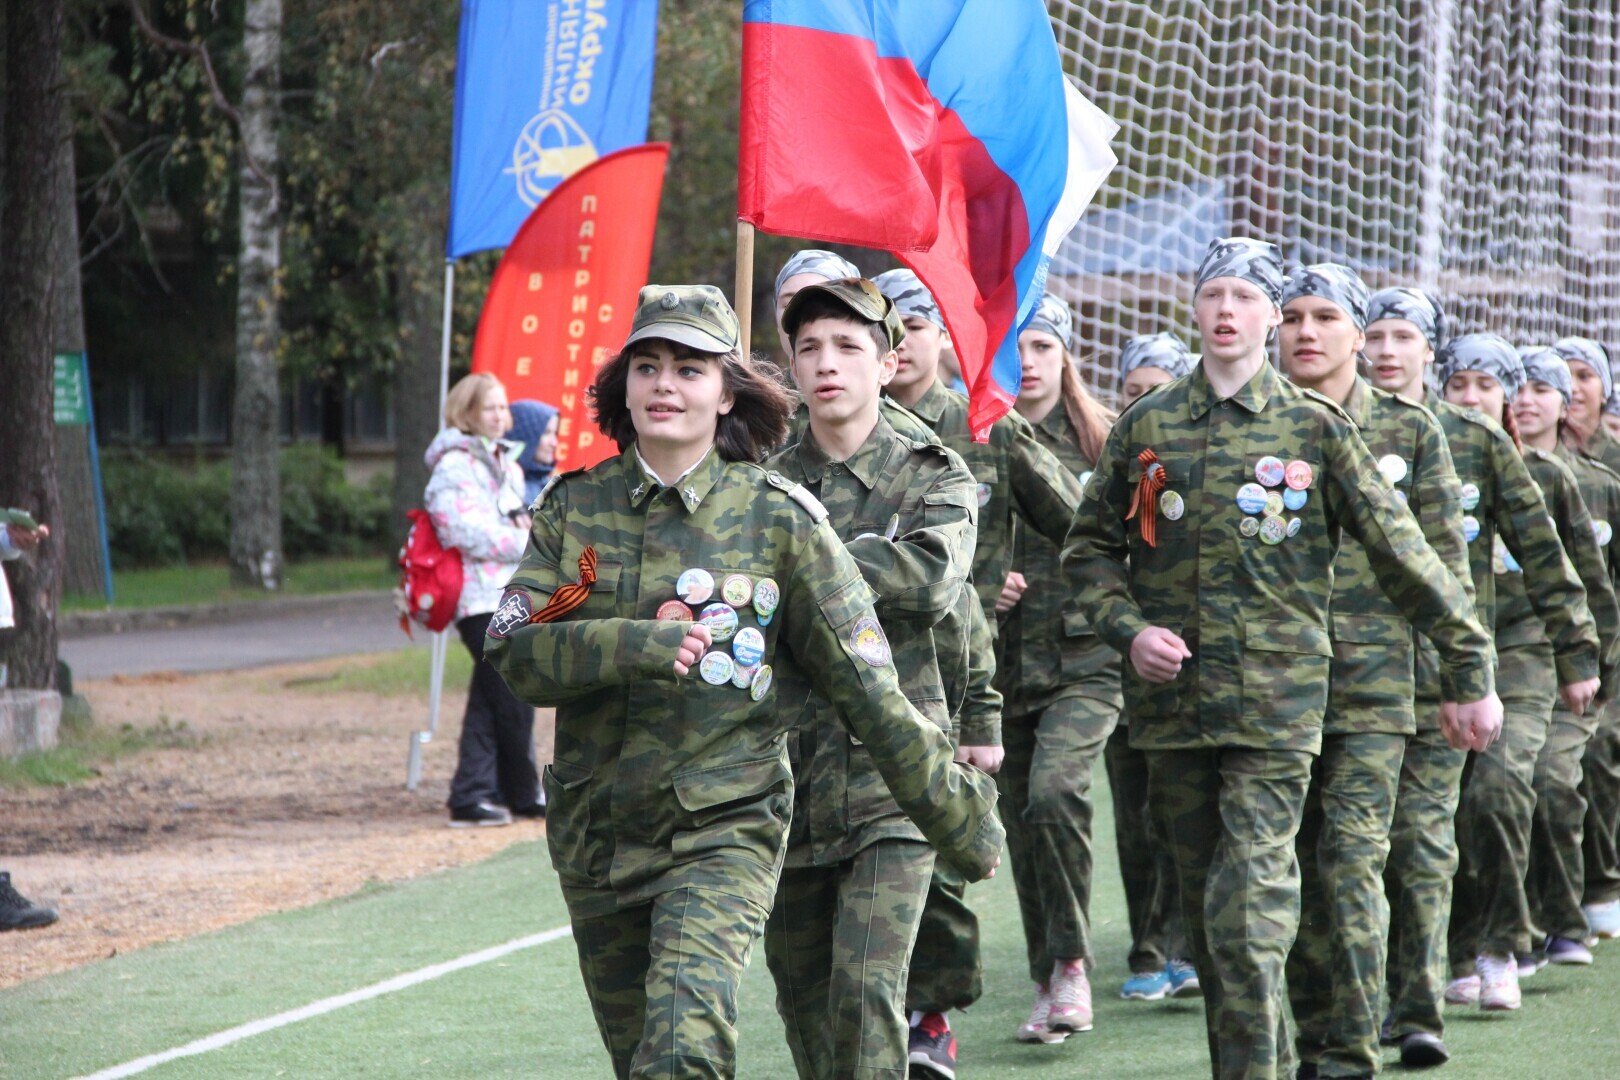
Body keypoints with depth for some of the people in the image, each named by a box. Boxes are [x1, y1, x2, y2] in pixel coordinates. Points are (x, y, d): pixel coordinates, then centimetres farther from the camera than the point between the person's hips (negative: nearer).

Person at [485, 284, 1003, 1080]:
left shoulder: (777, 517, -4)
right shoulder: (574, 507, 4)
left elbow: (867, 687, 0)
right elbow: (516, 652, -5)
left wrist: (958, 817, 2)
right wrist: (634, 646, -22)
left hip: (724, 830, -4)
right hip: (595, 834, 4)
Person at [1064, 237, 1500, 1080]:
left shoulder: (1315, 430, 2)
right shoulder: (1145, 426, 9)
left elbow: (1403, 555, 4)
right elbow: (1089, 548, 16)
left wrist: (1470, 672, 3)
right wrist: (1128, 629, -2)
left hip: (1276, 704, -3)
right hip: (1171, 703, 4)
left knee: (1250, 911, -14)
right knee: (1204, 909, 9)